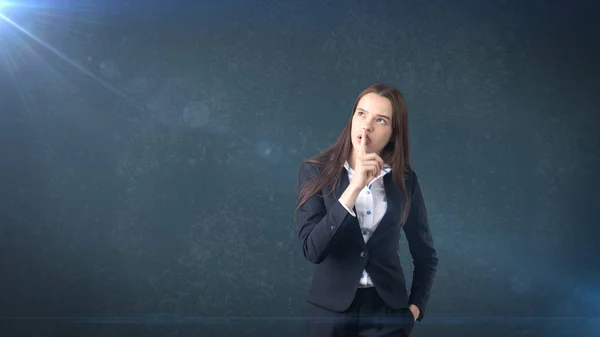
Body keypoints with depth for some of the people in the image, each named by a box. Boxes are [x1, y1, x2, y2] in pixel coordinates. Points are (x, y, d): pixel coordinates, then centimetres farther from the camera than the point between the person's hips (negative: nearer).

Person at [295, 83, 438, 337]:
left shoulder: (405, 180, -2)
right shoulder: (315, 171, -7)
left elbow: (425, 255, 10)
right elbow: (312, 250, -20)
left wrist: (416, 306, 0)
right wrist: (354, 187, -25)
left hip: (388, 309, 1)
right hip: (331, 308, -1)